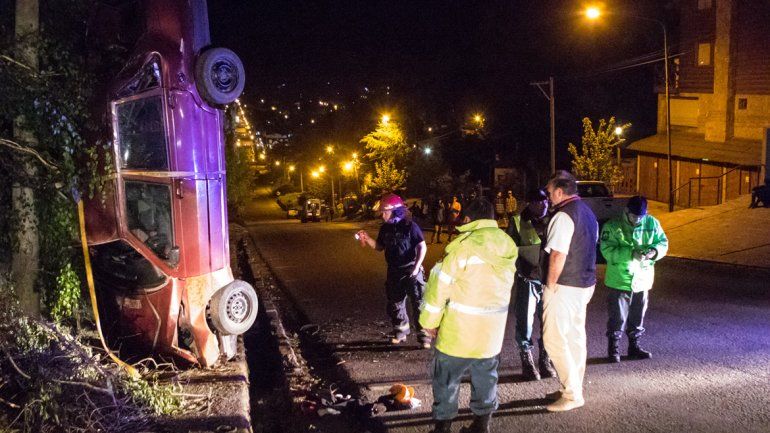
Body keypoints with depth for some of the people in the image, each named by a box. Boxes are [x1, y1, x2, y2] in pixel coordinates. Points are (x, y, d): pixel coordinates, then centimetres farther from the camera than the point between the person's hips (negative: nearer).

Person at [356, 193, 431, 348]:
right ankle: (401, 331, 30)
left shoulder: (410, 226, -14)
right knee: (395, 303, 14)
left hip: (411, 271, -6)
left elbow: (422, 246, -12)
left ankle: (424, 334, 5)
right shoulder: (385, 228, 4)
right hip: (394, 272, 6)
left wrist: (417, 266, -19)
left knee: (418, 303, -3)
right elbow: (380, 247, 12)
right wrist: (367, 239, -5)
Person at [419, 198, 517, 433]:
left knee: (446, 379, 9)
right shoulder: (508, 248, 1)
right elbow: (504, 286, 5)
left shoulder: (463, 247, -16)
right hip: (492, 330, 5)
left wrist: (430, 321, -2)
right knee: (485, 378, 18)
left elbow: (439, 286, -12)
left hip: (459, 330, -5)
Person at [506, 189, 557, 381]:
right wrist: (527, 270, -10)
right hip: (527, 280, -2)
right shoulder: (518, 222, -2)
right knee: (525, 321, 2)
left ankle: (545, 360, 24)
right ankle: (527, 361, 17)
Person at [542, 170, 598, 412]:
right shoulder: (587, 212, 12)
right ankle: (574, 388, 26)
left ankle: (572, 394, 1)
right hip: (585, 284, 10)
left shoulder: (564, 216, -18)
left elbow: (558, 256, -23)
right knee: (575, 336, 16)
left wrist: (550, 286, -13)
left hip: (565, 287, -10)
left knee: (554, 339, -4)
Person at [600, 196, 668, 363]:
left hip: (643, 279, 4)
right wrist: (631, 254, -32)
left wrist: (654, 251, -16)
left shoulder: (652, 223, 0)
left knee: (638, 317, 17)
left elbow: (663, 243, 7)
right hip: (619, 280, -4)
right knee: (617, 317, 2)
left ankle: (634, 346, 33)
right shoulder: (612, 226, -14)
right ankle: (613, 349, 17)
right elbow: (607, 251, -21)